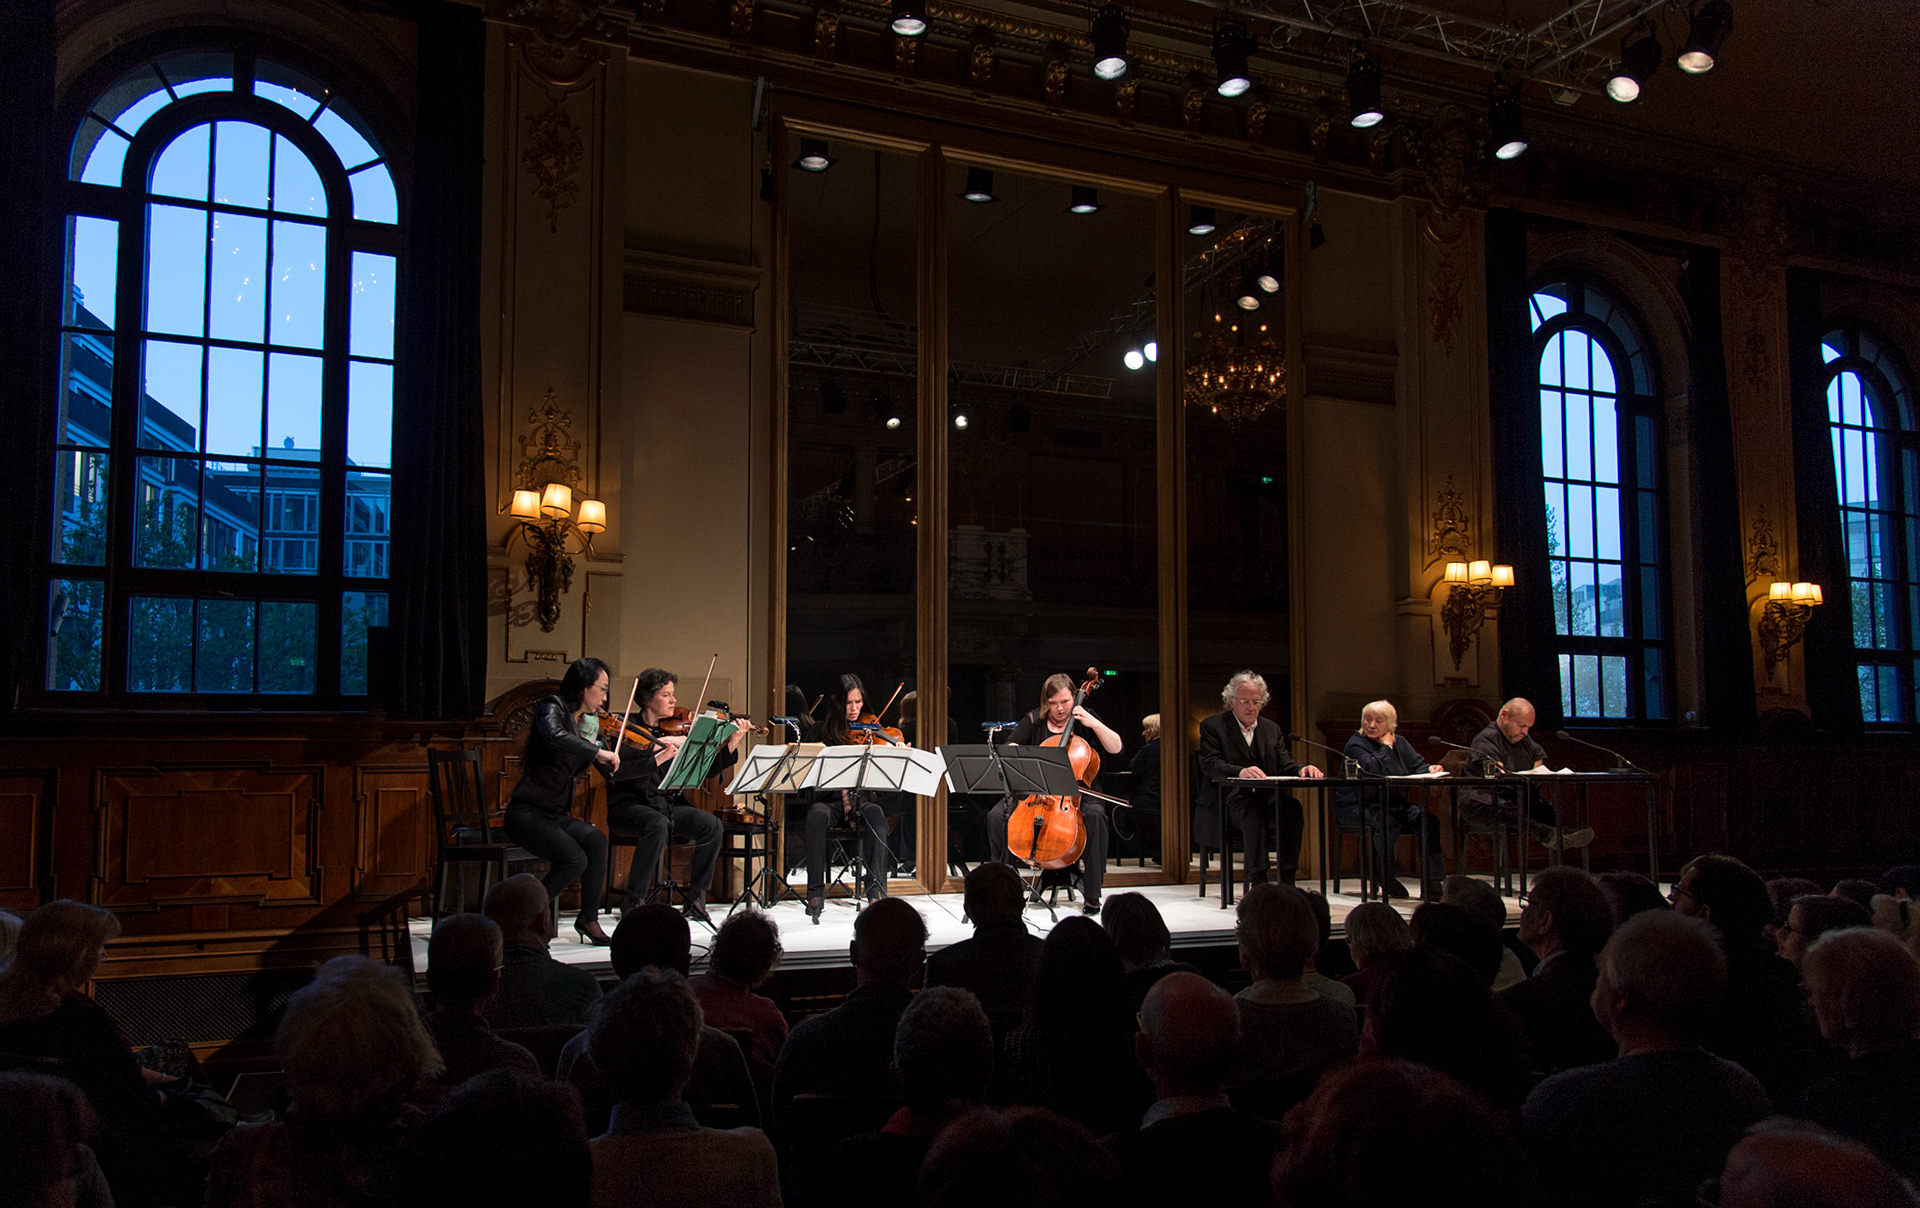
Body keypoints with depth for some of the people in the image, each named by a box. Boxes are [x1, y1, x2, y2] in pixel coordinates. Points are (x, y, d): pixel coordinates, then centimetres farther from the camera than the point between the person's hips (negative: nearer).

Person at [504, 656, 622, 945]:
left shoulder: (585, 725, 14)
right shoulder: (553, 708, -9)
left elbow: (615, 771, 14)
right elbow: (554, 735, -34)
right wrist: (597, 752, -33)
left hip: (556, 814, 7)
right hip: (527, 813, -7)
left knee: (596, 840, -21)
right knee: (575, 859, -25)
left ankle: (589, 918, -11)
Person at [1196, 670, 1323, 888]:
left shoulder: (1271, 728, 20)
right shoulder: (1213, 726, 3)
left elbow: (1284, 764, 11)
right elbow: (1209, 764, -12)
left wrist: (1302, 769, -14)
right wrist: (1240, 772, -32)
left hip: (1265, 796, 5)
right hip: (1230, 796, -4)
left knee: (1293, 808, -27)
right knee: (1253, 813, -37)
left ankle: (1287, 879, -23)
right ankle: (1258, 880, -34)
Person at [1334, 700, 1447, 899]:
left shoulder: (1399, 743, 14)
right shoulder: (1356, 744, -6)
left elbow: (1417, 765, 5)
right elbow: (1373, 769, -24)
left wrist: (1430, 769, -18)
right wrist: (1386, 746, -10)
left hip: (1394, 804, 6)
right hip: (1356, 806, -6)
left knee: (1428, 818, -19)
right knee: (1387, 823, -36)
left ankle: (1431, 883, -17)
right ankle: (1384, 878, -16)